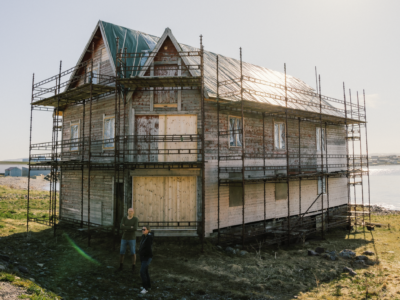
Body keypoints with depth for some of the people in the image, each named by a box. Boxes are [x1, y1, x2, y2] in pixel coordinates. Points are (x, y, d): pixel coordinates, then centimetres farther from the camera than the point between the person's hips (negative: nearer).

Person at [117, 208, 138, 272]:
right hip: (124, 238, 3)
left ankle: (133, 268, 18)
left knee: (133, 253, 3)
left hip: (132, 239, -3)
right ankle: (121, 267, 27)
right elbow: (121, 227, -19)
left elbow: (135, 229, -23)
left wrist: (126, 228, -19)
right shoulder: (123, 219, -3)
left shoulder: (135, 219, -10)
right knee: (121, 253, 8)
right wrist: (130, 227, -23)